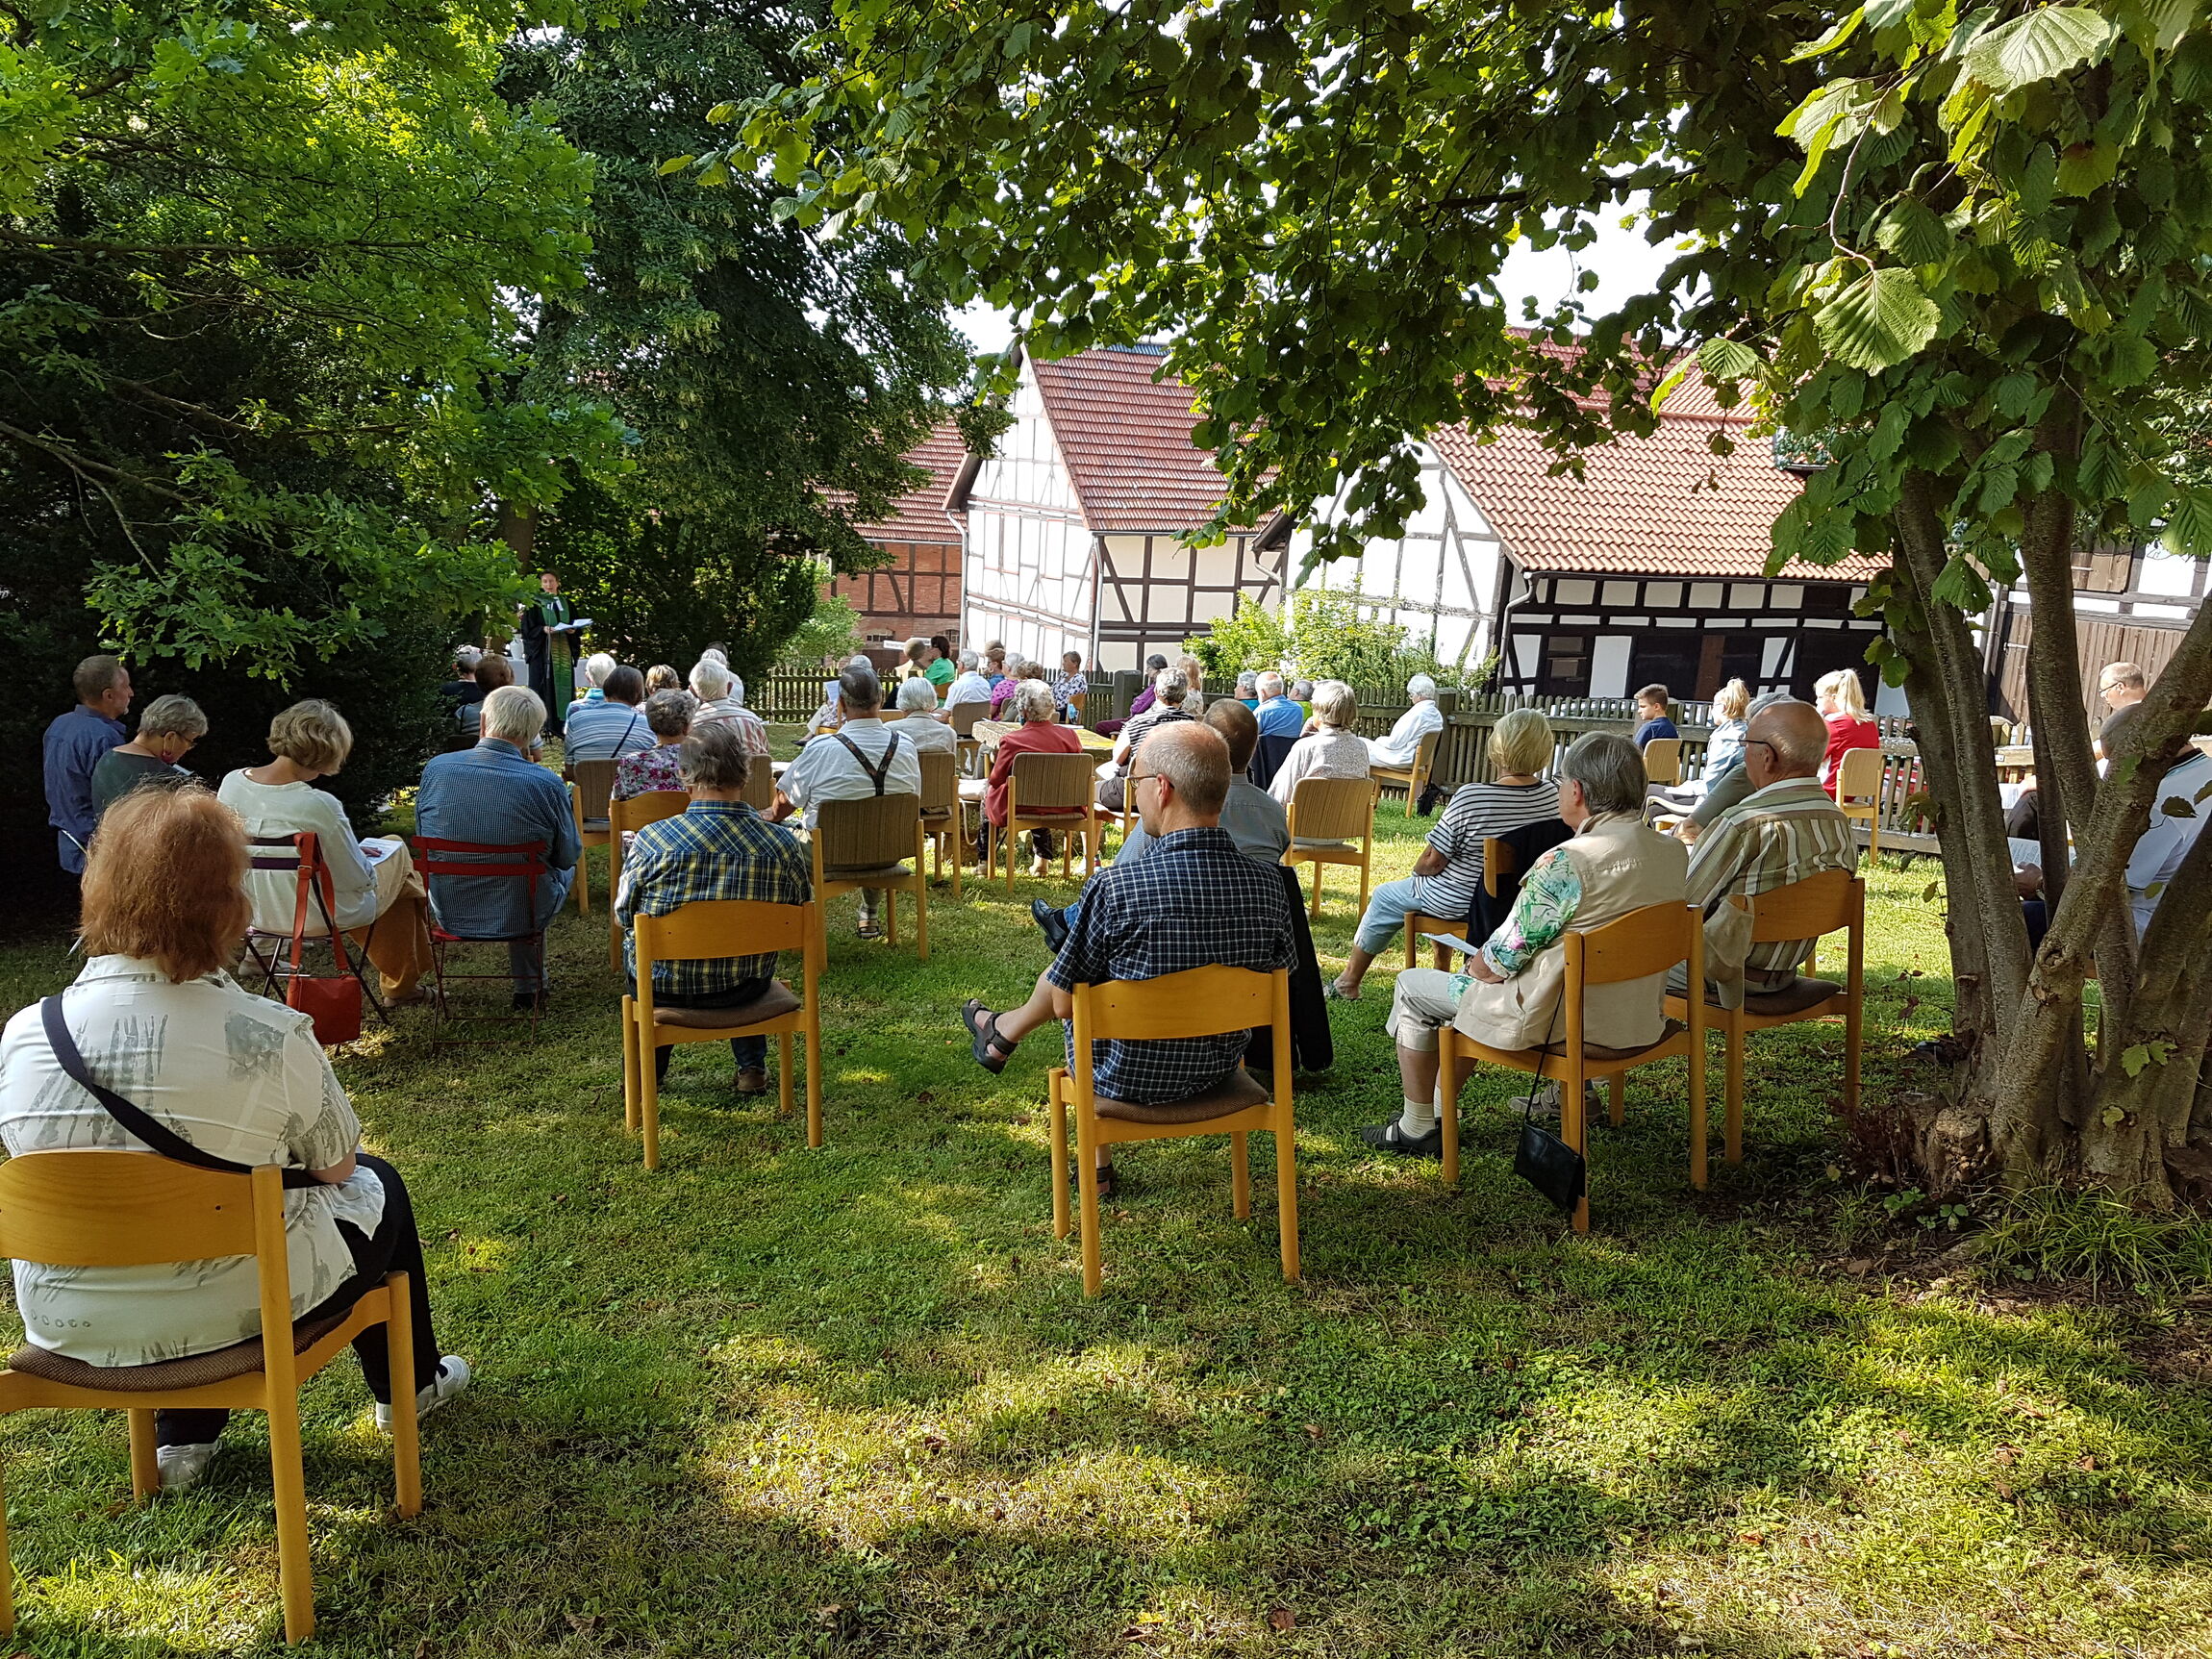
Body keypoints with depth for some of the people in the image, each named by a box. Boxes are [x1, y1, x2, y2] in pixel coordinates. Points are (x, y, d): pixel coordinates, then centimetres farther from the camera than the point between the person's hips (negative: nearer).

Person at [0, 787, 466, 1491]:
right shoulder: (273, 1036, -24)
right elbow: (336, 1165, -7)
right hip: (238, 1313, -4)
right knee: (376, 1185, 23)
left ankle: (181, 1435, 37)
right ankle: (410, 1385, 43)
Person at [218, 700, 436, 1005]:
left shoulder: (231, 783, -11)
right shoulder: (319, 805, -31)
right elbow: (358, 879, -21)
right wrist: (362, 853, 2)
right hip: (318, 917, -7)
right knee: (396, 850, 21)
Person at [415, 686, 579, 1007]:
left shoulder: (435, 768, -11)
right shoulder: (547, 784, -21)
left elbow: (423, 839, 5)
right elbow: (567, 857, -7)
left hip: (448, 915, 4)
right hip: (519, 917, -3)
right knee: (567, 870, 29)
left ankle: (529, 984, 48)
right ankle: (528, 986, 39)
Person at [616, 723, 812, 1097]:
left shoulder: (652, 839, -23)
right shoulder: (783, 844, -18)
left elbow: (624, 915, -8)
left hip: (664, 988, -1)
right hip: (745, 989, 1)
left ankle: (647, 1069, 45)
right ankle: (752, 1067, 39)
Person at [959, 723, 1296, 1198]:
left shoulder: (1115, 886, -28)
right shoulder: (1269, 885, -15)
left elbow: (1064, 1003, -16)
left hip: (1129, 1079, -4)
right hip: (1219, 1070, 4)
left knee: (1062, 986, 25)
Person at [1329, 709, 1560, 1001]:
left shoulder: (1469, 798, -28)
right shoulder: (1553, 796, -13)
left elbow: (1432, 862, -20)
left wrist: (1418, 869, 5)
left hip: (1459, 901, -6)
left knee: (1384, 898, 22)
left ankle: (1348, 983, 36)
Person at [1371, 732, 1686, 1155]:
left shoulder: (1569, 862, -27)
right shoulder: (1675, 852, -3)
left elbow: (1497, 963, -19)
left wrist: (1476, 964, 5)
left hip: (1562, 1022, -8)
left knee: (1411, 987, 14)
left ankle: (1417, 1129, 24)